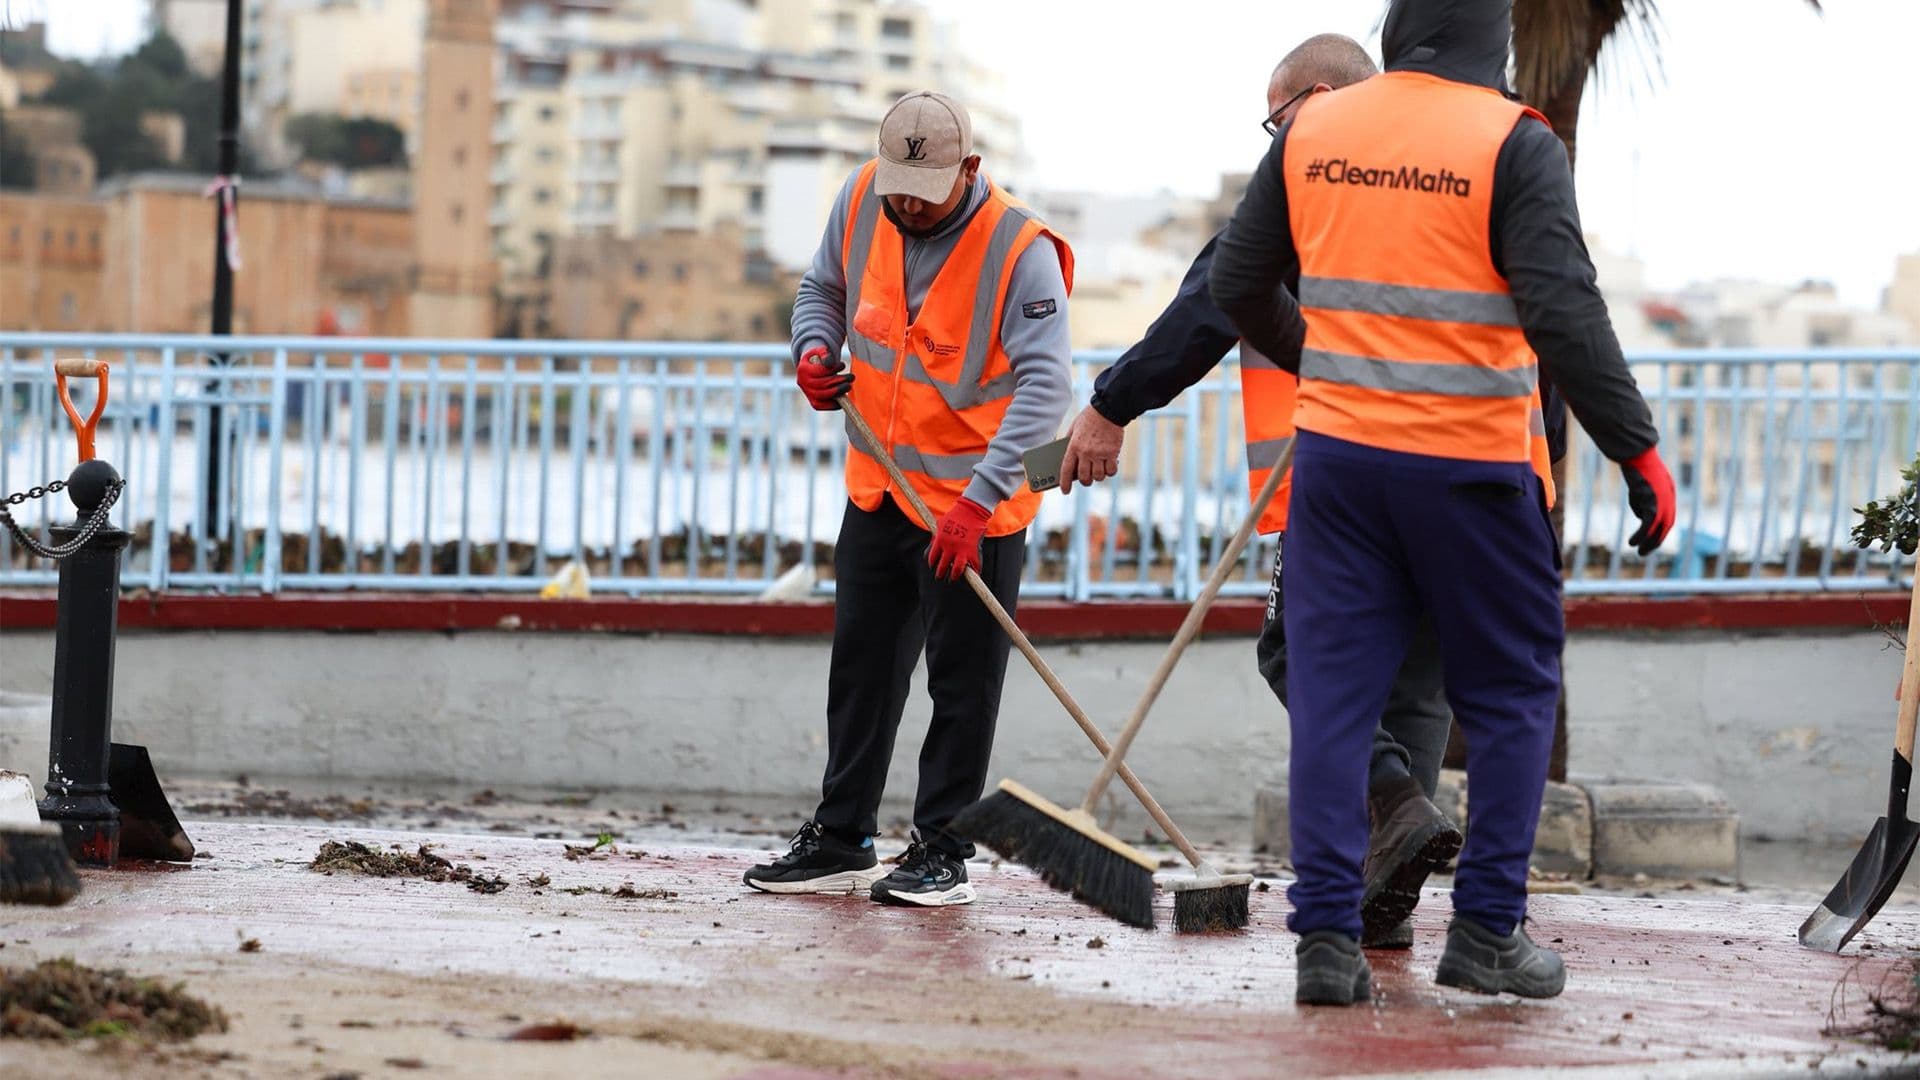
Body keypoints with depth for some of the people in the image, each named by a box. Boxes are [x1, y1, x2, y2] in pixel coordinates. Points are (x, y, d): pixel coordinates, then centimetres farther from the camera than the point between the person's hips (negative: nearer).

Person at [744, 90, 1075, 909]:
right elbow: (823, 288, 17)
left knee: (962, 684, 0)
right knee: (861, 667, 13)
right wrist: (815, 350, -5)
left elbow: (1044, 387, -27)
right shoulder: (860, 199, -4)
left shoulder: (1019, 250, -22)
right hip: (878, 490, 6)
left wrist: (976, 500, -34)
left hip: (975, 508, -6)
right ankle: (840, 841, 22)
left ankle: (941, 853, 8)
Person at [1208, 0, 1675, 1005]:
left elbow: (1237, 283, 14)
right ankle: (1487, 930, 10)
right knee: (1509, 693, 10)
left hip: (1335, 451, 4)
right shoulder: (1513, 143, -10)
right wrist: (1638, 451, -11)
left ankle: (1325, 935, 3)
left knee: (1332, 690, 7)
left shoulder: (1311, 129, 5)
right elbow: (1563, 312, -16)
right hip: (1472, 463, -4)